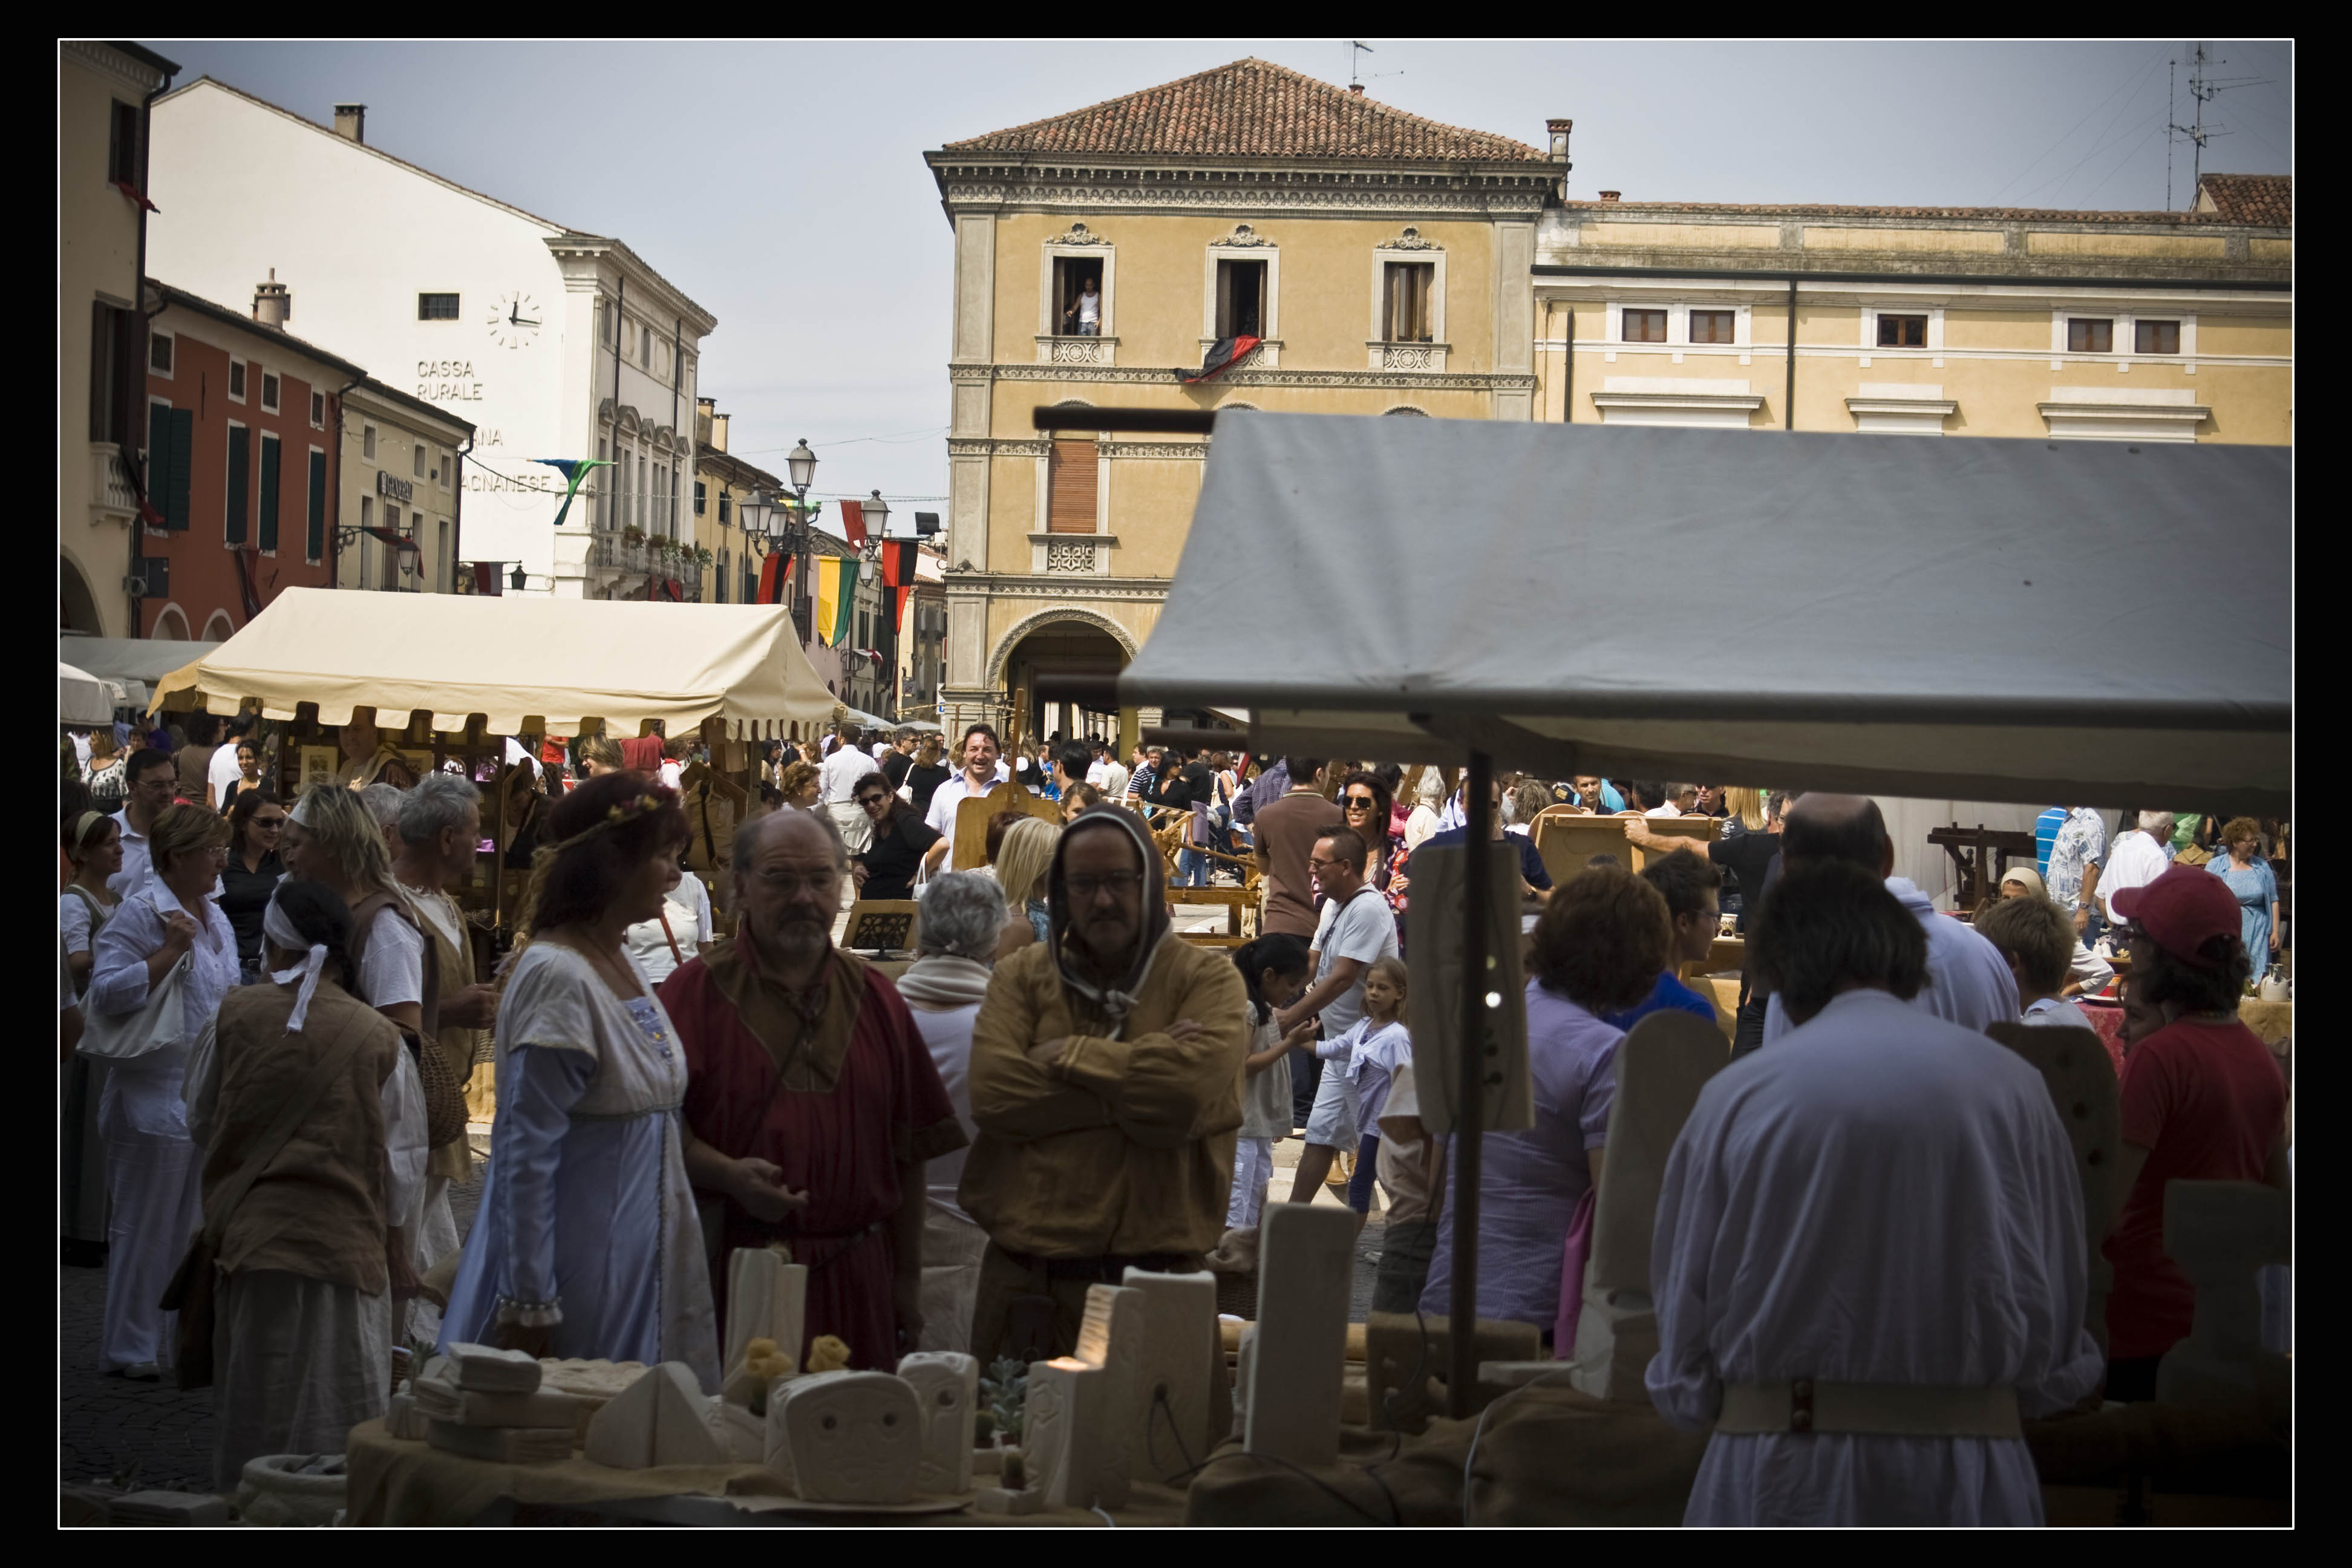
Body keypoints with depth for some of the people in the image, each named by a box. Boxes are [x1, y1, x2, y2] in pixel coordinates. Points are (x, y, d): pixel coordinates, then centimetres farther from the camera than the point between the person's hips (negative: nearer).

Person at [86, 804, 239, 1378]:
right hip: (155, 1094, -8)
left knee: (198, 1223, 13)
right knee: (146, 1224, 0)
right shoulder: (140, 911, -13)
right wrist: (170, 952, -24)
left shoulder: (214, 918, 14)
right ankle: (130, 1348, 10)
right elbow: (107, 991, -21)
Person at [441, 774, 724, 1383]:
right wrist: (529, 1304, -20)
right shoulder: (557, 977, -19)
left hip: (637, 1258, 9)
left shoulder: (618, 961, 9)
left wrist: (723, 1168, 11)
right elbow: (525, 1154, -20)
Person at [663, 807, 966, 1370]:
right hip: (733, 1269, -3)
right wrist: (727, 1174, -21)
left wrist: (908, 1277, 13)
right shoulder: (696, 990, 1)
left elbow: (911, 1150, 15)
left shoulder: (875, 997, 13)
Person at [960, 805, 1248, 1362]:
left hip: (1154, 1274, -2)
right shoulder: (1021, 977, 8)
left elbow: (1189, 1090, -18)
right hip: (1024, 1273, 2)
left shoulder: (1206, 979, 2)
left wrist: (1068, 1056, -7)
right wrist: (1134, 1083, -12)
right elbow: (991, 1092, -10)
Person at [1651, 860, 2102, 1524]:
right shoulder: (2011, 1084, 3)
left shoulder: (1733, 1096, 0)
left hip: (1773, 1478, 0)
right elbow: (2062, 1362, 6)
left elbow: (1682, 1374, 3)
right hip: (1963, 1481, 1)